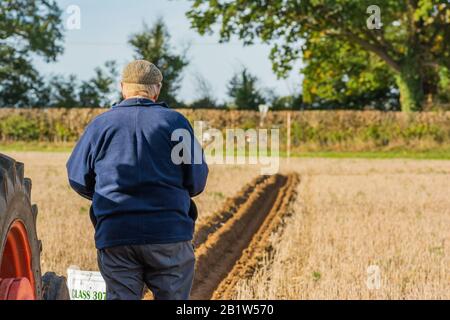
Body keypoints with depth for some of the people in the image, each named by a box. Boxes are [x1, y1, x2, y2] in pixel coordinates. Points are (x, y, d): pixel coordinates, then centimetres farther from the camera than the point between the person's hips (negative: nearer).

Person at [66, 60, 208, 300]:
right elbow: (197, 181, 0)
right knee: (172, 297, 10)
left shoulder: (100, 125, 5)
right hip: (170, 233, -1)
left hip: (114, 235, 1)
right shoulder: (175, 122, 2)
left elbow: (78, 178, 9)